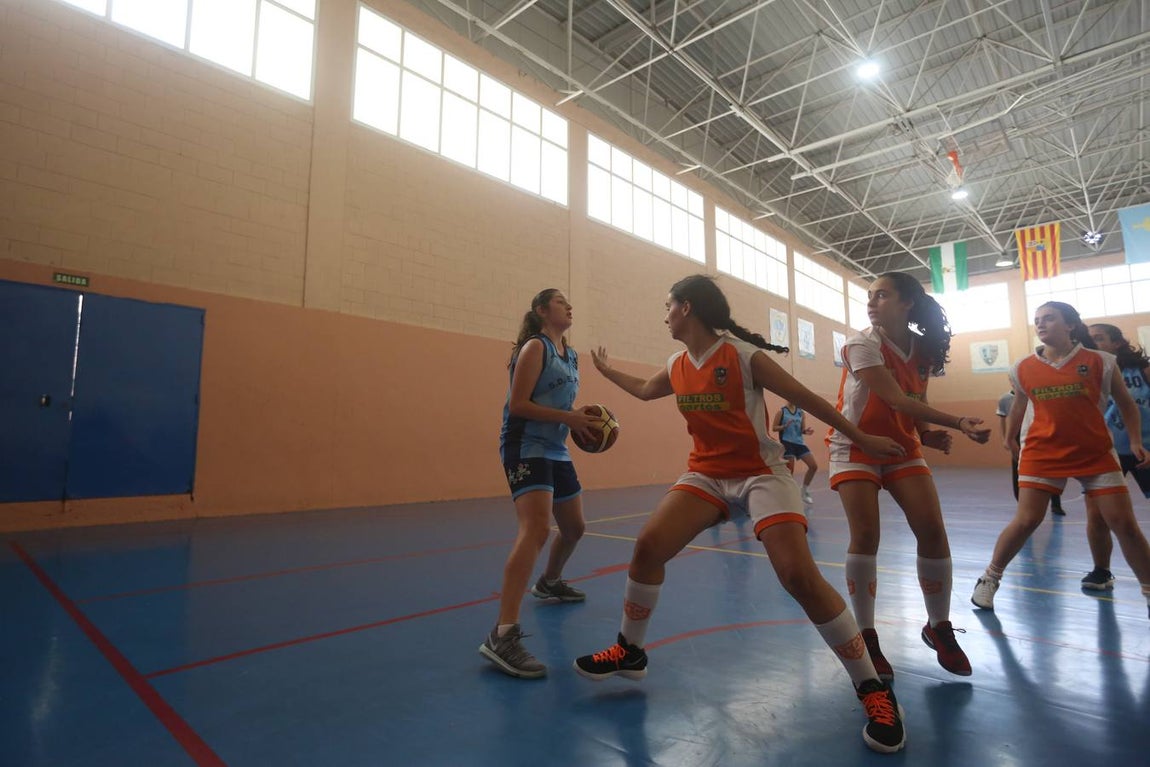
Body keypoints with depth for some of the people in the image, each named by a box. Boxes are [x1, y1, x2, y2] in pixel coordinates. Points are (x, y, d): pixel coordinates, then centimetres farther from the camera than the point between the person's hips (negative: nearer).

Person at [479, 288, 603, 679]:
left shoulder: (570, 355, 16)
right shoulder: (535, 347, -9)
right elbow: (517, 405, -17)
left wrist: (583, 416, 4)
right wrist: (568, 418, -21)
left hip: (556, 451, 10)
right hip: (526, 448, -9)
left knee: (574, 527, 21)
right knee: (536, 529, -27)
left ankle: (549, 582, 49)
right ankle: (503, 635, -28)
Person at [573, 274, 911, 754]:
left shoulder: (743, 355, -16)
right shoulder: (677, 366, 3)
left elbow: (806, 398, -8)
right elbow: (643, 391, 25)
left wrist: (861, 438, -2)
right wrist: (606, 370, 36)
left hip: (761, 473, -5)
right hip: (706, 474, 6)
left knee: (800, 576, -19)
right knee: (648, 546, -9)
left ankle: (873, 689, 2)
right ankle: (630, 652, 12)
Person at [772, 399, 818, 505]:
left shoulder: (801, 412, 9)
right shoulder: (781, 411, -3)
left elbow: (802, 429, 11)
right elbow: (774, 428, -4)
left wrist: (806, 431, -12)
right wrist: (785, 426, -21)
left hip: (799, 442, 5)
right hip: (787, 443, -5)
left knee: (814, 466, 0)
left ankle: (805, 492, 17)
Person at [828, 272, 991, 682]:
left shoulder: (923, 348, 1)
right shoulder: (861, 345, -17)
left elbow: (915, 402, 11)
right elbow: (897, 400, -24)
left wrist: (927, 433, -9)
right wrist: (960, 423, -30)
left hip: (903, 448, 5)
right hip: (856, 448, -5)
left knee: (932, 530, -6)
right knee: (865, 535, -15)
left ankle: (939, 628, 17)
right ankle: (866, 638, 1)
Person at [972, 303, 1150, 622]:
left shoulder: (1099, 362, -4)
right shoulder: (1023, 369, -1)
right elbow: (1017, 407, 15)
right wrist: (1010, 439, 20)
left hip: (1096, 454, 0)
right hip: (1042, 453, 0)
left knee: (1124, 523, 2)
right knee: (1026, 521, -6)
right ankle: (990, 578, 9)